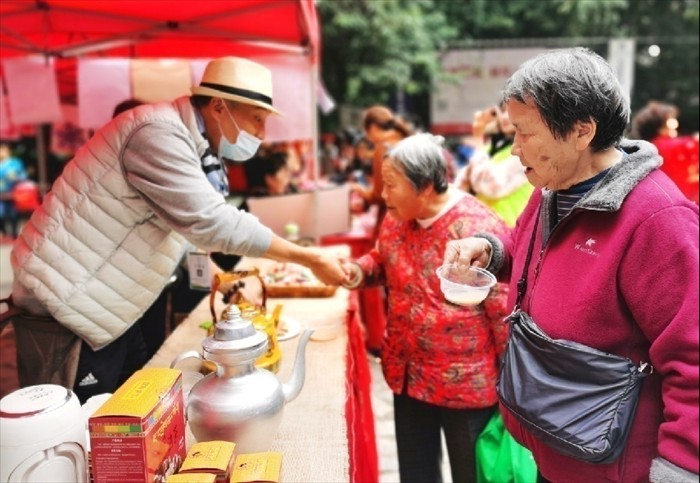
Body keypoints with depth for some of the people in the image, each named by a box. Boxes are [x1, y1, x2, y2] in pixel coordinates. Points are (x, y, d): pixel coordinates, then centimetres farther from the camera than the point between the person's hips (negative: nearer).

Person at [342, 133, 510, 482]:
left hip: (467, 383, -6)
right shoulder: (396, 219, -1)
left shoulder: (478, 229, -24)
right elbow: (381, 263, 17)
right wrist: (356, 272, -7)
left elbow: (506, 310, -19)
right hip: (408, 375, 7)